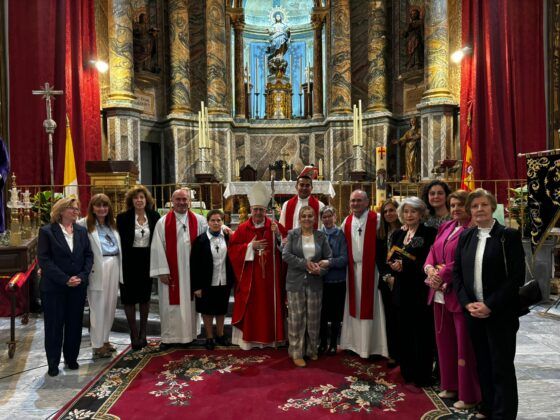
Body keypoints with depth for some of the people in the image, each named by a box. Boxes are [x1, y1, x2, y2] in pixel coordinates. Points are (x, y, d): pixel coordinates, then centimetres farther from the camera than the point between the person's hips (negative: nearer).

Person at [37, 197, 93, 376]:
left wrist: (82, 276, -10)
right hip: (54, 287, -3)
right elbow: (43, 259, -11)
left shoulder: (81, 231, 6)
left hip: (78, 286, 4)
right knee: (54, 325, 8)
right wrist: (65, 279, -16)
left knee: (75, 324, 11)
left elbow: (89, 255, 5)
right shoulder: (46, 231, -6)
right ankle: (53, 363, 23)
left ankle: (71, 358, 27)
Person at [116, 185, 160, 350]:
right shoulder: (123, 218, -7)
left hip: (147, 260, 2)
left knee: (145, 296, 14)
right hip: (129, 261, -2)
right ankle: (134, 335, 20)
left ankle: (143, 332, 31)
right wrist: (121, 265, -10)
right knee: (129, 298, 6)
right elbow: (120, 242, -6)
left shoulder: (154, 216, -1)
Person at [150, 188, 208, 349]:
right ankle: (169, 337, 19)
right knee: (170, 304, 6)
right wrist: (162, 271, -9)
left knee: (190, 302, 10)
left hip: (191, 270, 2)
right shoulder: (163, 222, -2)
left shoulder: (199, 221, 4)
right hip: (171, 271, -1)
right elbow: (157, 248, -5)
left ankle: (190, 335, 24)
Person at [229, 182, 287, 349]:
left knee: (269, 306, 7)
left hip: (270, 277, 1)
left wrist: (278, 235, -19)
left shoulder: (275, 227, 3)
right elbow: (232, 249, -3)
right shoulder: (242, 228, 1)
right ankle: (248, 338, 17)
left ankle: (270, 337, 21)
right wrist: (250, 246, -14)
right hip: (249, 278, -1)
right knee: (250, 307, 5)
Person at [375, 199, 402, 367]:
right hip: (386, 281, 4)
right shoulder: (380, 234, 9)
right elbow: (378, 258, 7)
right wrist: (386, 276, -6)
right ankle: (393, 353, 20)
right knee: (390, 317, 10)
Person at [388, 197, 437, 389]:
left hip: (420, 290, -6)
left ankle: (421, 378, 16)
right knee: (404, 333, 12)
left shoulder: (429, 233, -7)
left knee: (422, 335, 4)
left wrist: (404, 265, -16)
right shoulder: (398, 234, 12)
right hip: (402, 290, 6)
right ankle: (407, 373, 26)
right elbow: (391, 258, 11)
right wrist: (391, 273, -7)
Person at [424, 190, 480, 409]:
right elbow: (433, 251, 11)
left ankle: (469, 395, 18)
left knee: (464, 344, 3)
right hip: (440, 293, 8)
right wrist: (430, 269, -8)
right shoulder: (445, 227, 14)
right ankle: (450, 385, 33)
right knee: (445, 341, 16)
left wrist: (443, 274, -17)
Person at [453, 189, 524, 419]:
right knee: (483, 365, 15)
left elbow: (517, 276, -12)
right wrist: (468, 303, -5)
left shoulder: (509, 235, -6)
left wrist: (490, 306, -15)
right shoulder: (465, 236, 7)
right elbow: (457, 272, 7)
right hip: (473, 311, 4)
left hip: (500, 313, -4)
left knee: (502, 367, 4)